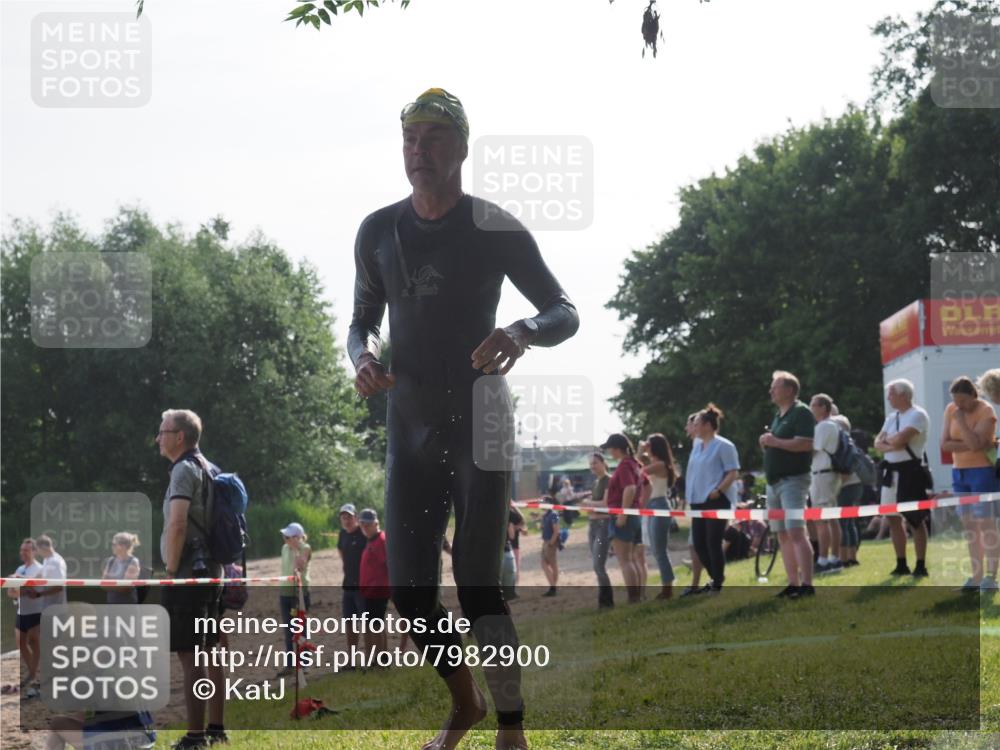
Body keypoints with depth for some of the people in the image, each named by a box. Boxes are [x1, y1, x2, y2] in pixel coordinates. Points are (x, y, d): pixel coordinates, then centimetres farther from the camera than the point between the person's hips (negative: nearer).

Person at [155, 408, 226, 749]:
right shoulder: (209, 469, 16)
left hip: (187, 576, -10)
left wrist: (171, 571, -16)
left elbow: (177, 523, -23)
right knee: (208, 653, 14)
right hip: (211, 573, 10)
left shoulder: (185, 469, -12)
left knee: (190, 656, -8)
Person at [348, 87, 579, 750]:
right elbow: (363, 320, 17)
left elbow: (567, 314, -4)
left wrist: (522, 333, -27)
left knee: (479, 587, -12)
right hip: (409, 428, 5)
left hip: (480, 422, -5)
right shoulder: (379, 231, 5)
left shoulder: (496, 230, -7)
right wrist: (363, 356, -7)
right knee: (409, 590, 4)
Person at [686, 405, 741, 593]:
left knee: (713, 543, -7)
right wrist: (690, 495, 13)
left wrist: (718, 491, -21)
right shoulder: (697, 446, 15)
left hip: (717, 502, -8)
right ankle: (716, 577, 23)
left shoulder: (723, 446, -9)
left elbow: (734, 473, -12)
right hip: (698, 502, 8)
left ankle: (717, 585, 2)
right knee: (699, 544, 6)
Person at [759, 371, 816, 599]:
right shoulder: (778, 415, 20)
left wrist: (775, 442, -18)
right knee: (783, 535, 7)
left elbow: (806, 444, -20)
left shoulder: (801, 413, -8)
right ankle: (793, 583, 10)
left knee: (796, 532, -16)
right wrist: (766, 442, 5)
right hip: (774, 482, 10)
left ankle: (807, 584, -20)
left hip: (793, 480, -10)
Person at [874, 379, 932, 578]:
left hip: (910, 471, -8)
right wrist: (892, 445, -12)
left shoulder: (917, 415, -9)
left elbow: (900, 439, -21)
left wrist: (887, 439, -1)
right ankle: (901, 565, 17)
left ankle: (921, 566, -2)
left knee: (916, 520, -4)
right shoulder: (892, 417, 16)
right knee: (893, 519, 9)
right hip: (890, 471, 8)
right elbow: (878, 444, 8)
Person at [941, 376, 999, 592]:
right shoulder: (951, 410, 5)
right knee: (969, 526, 6)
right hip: (959, 472, 6)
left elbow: (975, 443, -24)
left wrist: (961, 420, -19)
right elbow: (945, 445, -3)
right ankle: (976, 576, 9)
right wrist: (970, 445, -14)